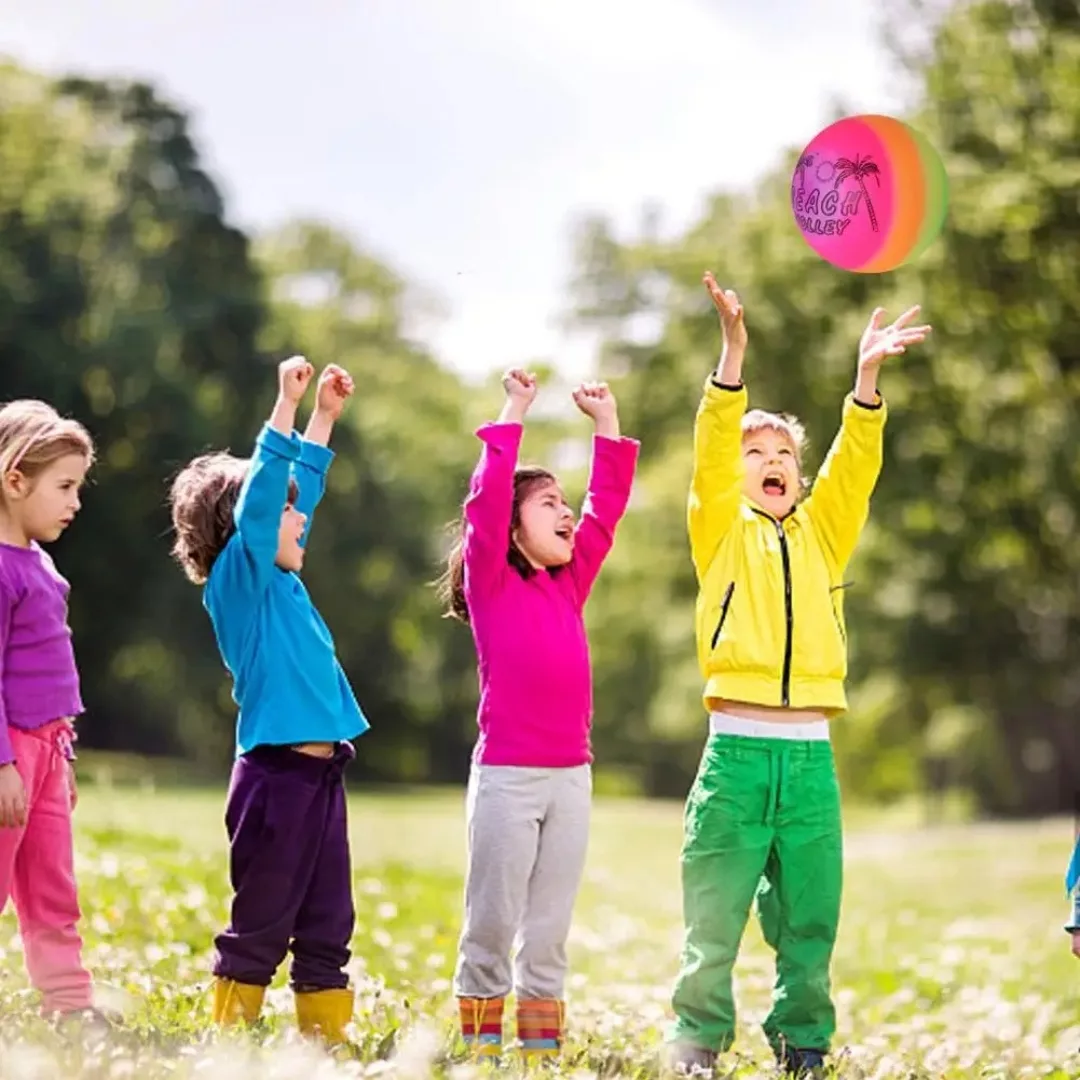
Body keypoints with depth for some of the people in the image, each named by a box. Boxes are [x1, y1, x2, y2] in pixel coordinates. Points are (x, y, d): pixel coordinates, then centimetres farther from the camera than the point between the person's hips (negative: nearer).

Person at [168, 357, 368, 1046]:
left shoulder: (281, 580, 14)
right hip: (276, 775, -8)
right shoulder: (238, 577, -7)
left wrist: (325, 416, 26)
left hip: (321, 773, 8)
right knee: (260, 926, -2)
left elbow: (302, 490, 26)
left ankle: (327, 1039, 14)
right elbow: (256, 499, -21)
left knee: (327, 925, 10)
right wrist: (287, 404, -24)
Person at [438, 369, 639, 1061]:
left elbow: (607, 506, 16)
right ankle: (480, 1043, 6)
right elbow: (486, 499, -12)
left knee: (550, 927, 7)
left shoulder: (571, 583, 14)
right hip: (506, 775, -5)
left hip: (571, 776, 5)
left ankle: (543, 1046, 11)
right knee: (492, 922, 0)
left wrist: (606, 423, 14)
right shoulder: (489, 581, -1)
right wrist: (515, 414, -9)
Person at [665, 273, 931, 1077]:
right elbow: (711, 454, -6)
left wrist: (867, 378, -9)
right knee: (714, 916, -1)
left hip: (811, 756, 3)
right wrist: (733, 356, -20)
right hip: (736, 750, -3)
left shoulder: (822, 534, 17)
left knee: (809, 919, 7)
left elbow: (855, 466, 4)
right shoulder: (722, 532, 8)